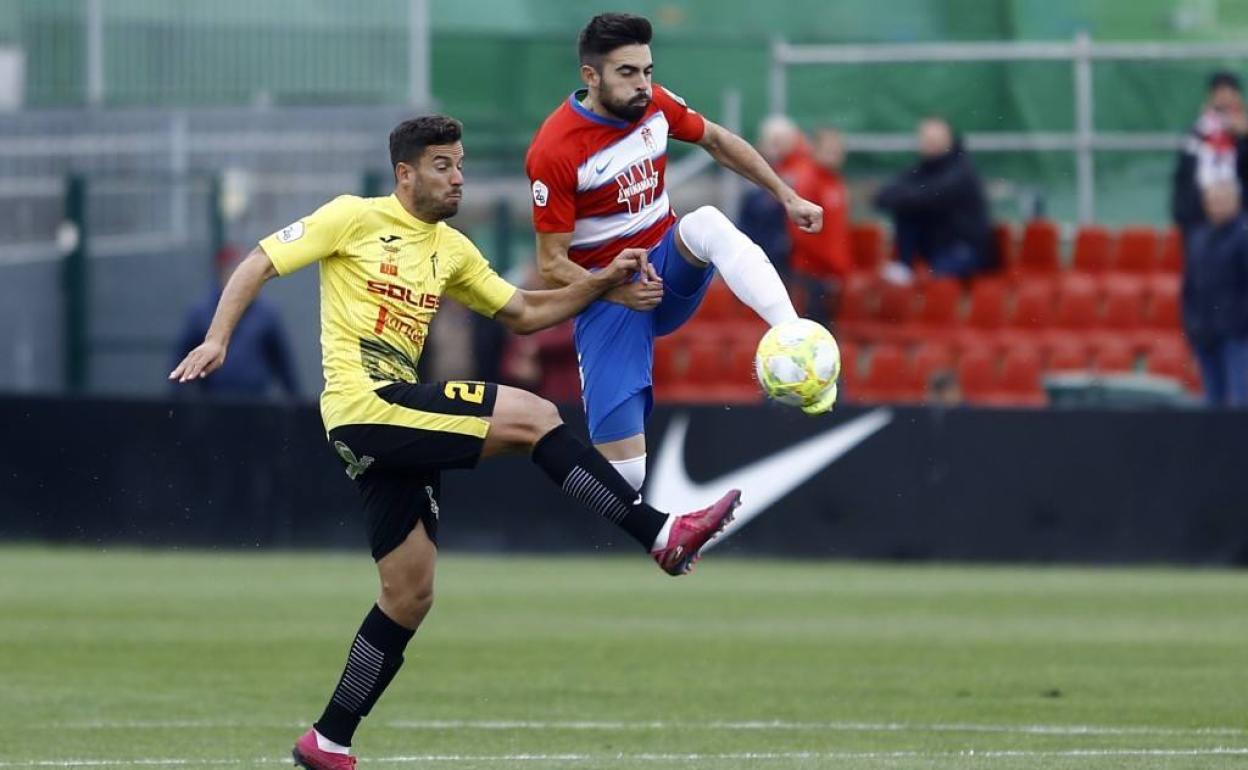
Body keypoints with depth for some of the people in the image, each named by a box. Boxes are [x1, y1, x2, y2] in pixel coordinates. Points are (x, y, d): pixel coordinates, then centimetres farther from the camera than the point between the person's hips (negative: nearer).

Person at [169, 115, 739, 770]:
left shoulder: (452, 250, 18)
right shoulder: (355, 218, -2)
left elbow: (524, 314, 22)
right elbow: (259, 264, -3)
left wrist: (603, 281, 10)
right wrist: (217, 340, -15)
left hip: (395, 428, 9)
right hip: (365, 405, -9)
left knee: (409, 598, 9)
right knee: (533, 416, -17)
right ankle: (661, 536, -16)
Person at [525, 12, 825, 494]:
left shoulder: (654, 104, -5)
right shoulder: (555, 151, -20)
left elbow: (716, 141, 16)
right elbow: (552, 264, -17)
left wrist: (786, 196, 12)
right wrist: (618, 291, -33)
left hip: (669, 266, 4)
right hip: (609, 292, -4)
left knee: (707, 222, -33)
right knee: (623, 472, -18)